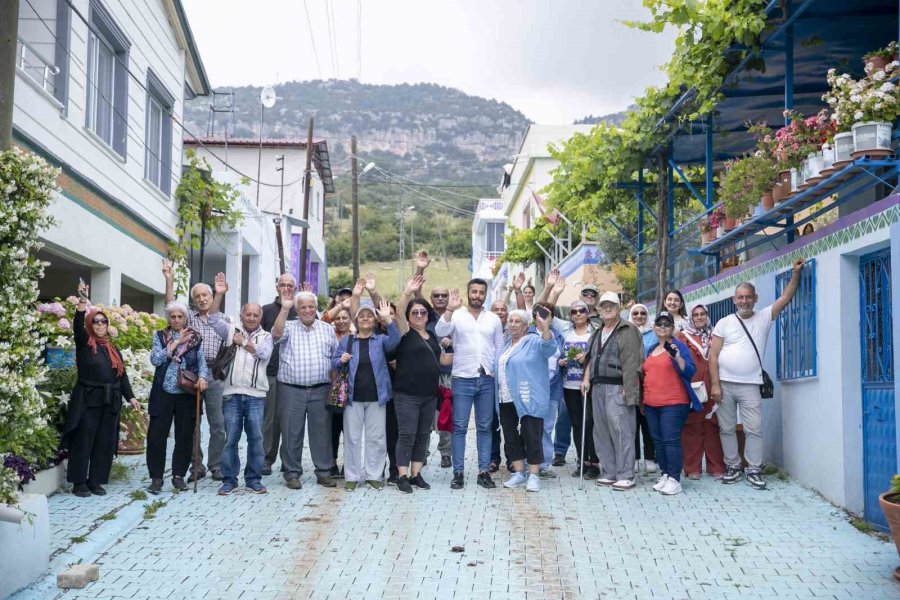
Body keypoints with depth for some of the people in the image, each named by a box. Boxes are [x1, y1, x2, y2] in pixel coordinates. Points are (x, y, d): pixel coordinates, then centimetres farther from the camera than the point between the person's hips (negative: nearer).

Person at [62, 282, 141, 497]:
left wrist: (130, 397, 6)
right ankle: (79, 482, 6)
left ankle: (96, 481, 15)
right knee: (83, 441, -2)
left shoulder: (113, 348, 16)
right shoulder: (84, 344, 2)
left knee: (105, 443, 6)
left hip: (110, 402, 5)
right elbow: (77, 326, -17)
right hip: (87, 400, -5)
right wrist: (82, 301, -30)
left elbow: (122, 374, 15)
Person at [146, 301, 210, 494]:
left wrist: (202, 377, -17)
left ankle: (179, 476, 17)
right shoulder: (160, 336, 8)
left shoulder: (194, 338, 9)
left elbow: (202, 362, 3)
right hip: (163, 393, 0)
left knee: (185, 436, 4)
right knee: (156, 436, -2)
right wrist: (176, 342, -11)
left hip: (187, 394, 1)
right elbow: (155, 359, -7)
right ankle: (156, 477, 8)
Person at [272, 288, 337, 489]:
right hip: (291, 389, -1)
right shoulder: (289, 327, 4)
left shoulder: (327, 329, 10)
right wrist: (284, 309, -25)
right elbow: (277, 334, -18)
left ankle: (324, 472, 15)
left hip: (320, 389, 2)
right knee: (291, 433, 3)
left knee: (322, 432, 5)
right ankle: (292, 473, 13)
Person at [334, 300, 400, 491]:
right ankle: (352, 476, 12)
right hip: (353, 397, 0)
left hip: (376, 397, 0)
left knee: (376, 437, 4)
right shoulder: (346, 341, 8)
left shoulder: (380, 339, 5)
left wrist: (388, 320, -29)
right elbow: (333, 363, 9)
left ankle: (374, 475, 14)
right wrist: (341, 360, -14)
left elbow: (394, 341, -16)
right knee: (352, 437, 4)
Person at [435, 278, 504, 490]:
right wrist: (450, 308, -29)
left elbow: (500, 349, 12)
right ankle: (458, 472, 6)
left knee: (485, 427, 7)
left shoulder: (494, 319, 9)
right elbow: (440, 331, -17)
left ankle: (484, 471, 13)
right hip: (463, 378, -2)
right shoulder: (457, 316, 1)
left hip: (487, 379, 3)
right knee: (460, 426, 0)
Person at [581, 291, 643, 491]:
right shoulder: (597, 333, 21)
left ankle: (625, 475, -2)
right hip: (598, 387, 8)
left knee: (621, 431, -8)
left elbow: (631, 362, -11)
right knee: (601, 431, 9)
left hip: (617, 387, -8)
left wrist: (627, 389, -17)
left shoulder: (628, 331, -4)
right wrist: (586, 379, 10)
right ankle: (609, 473, 17)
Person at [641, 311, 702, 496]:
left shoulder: (679, 346, -3)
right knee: (658, 440, 9)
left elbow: (690, 372, -11)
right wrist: (642, 400, 23)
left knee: (671, 440, -10)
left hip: (673, 403, -7)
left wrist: (677, 357, -26)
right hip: (651, 404, 7)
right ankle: (664, 475, 17)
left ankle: (674, 479, -8)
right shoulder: (651, 349, 17)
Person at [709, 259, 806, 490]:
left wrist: (796, 273, -7)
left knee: (754, 429, -2)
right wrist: (715, 385, -8)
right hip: (724, 384, 0)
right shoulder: (724, 323, 3)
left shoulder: (764, 317, 7)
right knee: (726, 428, 7)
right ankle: (733, 467, 19)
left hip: (749, 386, 0)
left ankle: (754, 470, 7)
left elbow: (786, 298, 2)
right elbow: (713, 356, 0)